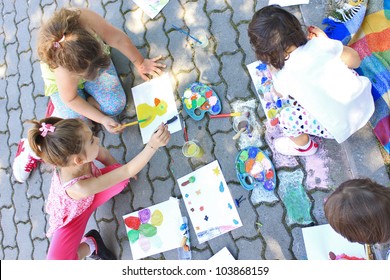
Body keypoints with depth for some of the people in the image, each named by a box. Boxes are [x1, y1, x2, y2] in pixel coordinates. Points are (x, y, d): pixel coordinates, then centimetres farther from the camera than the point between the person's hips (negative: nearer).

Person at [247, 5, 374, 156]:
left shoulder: (283, 78, -21)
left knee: (287, 118, 0)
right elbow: (355, 61, -1)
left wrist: (274, 71, 16)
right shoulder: (320, 44, -16)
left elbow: (279, 94, 4)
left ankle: (305, 146, 29)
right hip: (366, 100, 5)